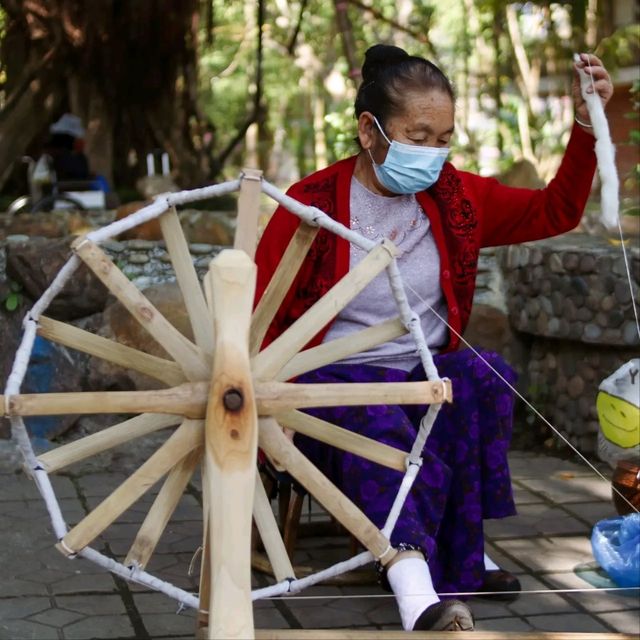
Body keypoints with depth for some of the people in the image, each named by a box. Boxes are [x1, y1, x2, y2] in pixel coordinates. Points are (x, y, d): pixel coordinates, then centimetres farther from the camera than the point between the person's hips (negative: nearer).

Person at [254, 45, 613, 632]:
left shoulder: (456, 197, 6)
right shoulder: (311, 205, -9)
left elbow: (554, 213, 13)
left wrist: (586, 127, -1)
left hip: (425, 379, 5)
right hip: (332, 383, -5)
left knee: (484, 378, -27)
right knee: (380, 425, -37)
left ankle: (460, 558, -17)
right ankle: (419, 597, -56)